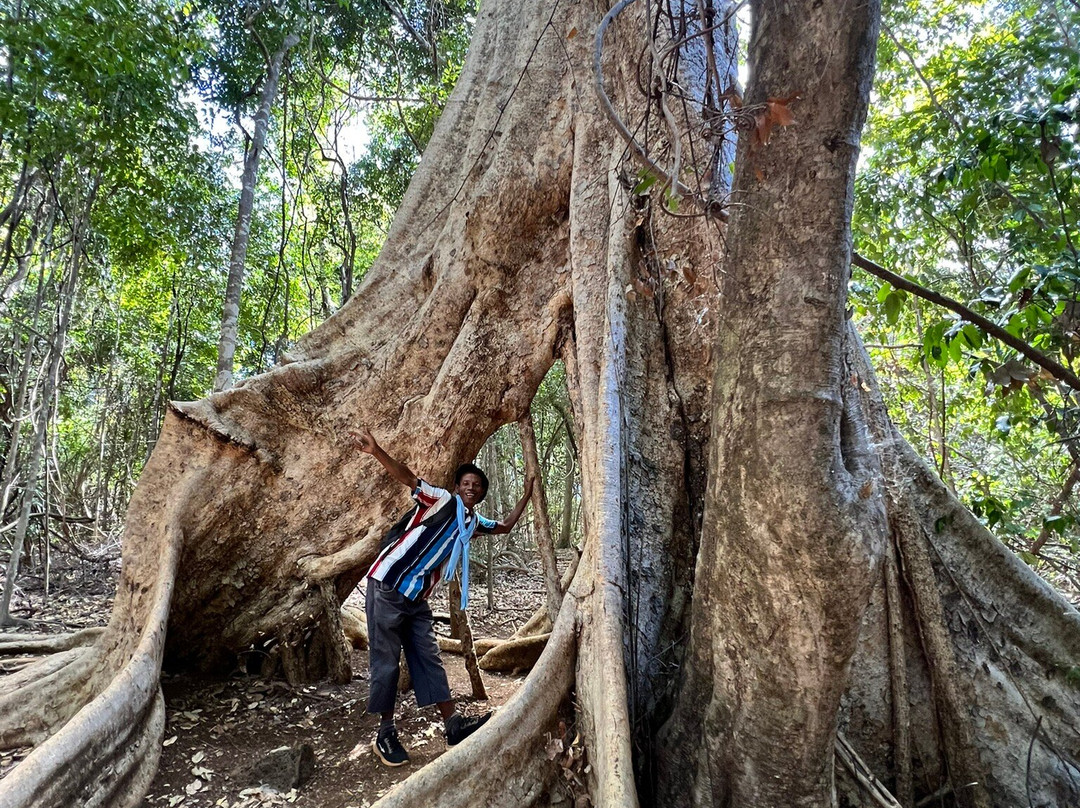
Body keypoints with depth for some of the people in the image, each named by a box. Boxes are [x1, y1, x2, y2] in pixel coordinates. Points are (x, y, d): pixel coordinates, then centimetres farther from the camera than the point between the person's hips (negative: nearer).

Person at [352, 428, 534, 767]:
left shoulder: (474, 521, 12)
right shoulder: (441, 500, -10)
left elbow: (505, 526, 31)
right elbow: (407, 477, -25)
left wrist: (526, 497, 28)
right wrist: (376, 451, -40)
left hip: (417, 599, 7)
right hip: (387, 588, -7)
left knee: (428, 659, 9)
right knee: (386, 661, 1)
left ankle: (454, 725, 13)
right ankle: (385, 734, 13)